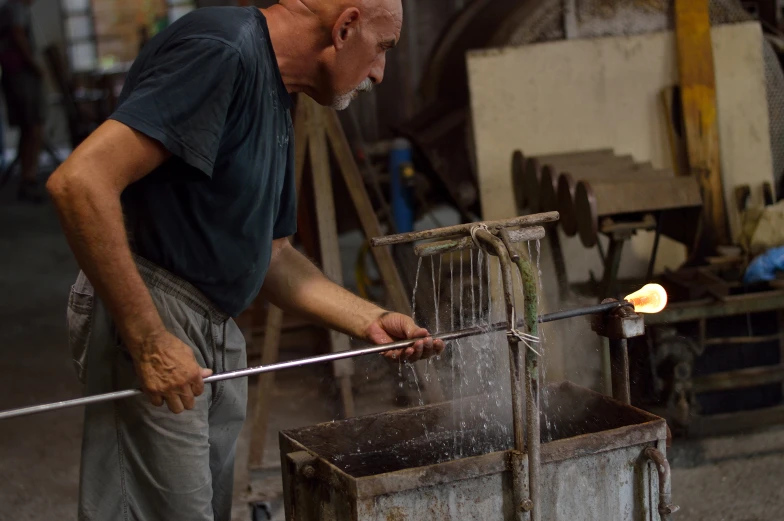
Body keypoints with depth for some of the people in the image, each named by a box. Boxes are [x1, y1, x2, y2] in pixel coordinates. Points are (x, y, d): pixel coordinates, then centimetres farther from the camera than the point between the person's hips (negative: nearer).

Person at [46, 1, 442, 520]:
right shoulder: (222, 50, -18)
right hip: (154, 323, -10)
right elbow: (80, 182, -27)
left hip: (218, 336, 10)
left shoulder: (275, 106, 14)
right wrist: (150, 343, -24)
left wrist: (372, 321, 10)